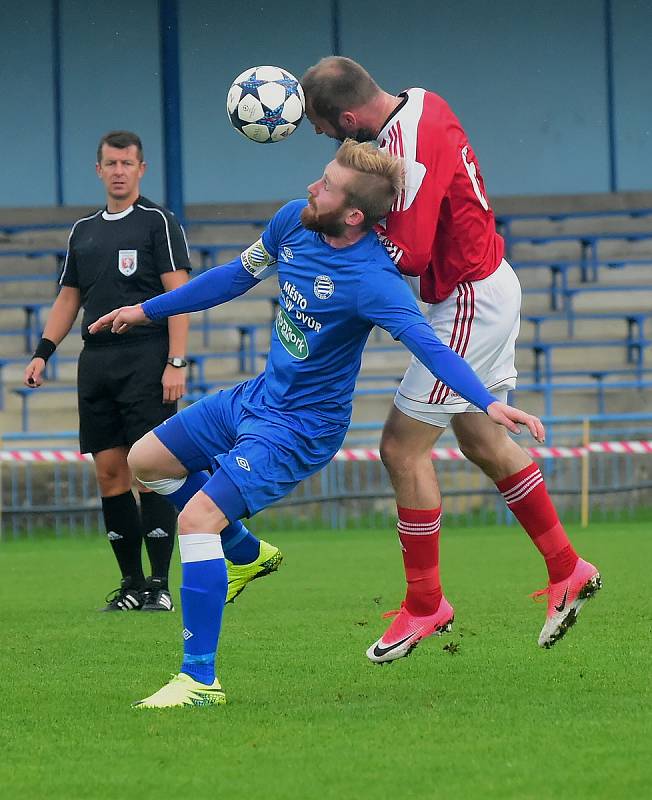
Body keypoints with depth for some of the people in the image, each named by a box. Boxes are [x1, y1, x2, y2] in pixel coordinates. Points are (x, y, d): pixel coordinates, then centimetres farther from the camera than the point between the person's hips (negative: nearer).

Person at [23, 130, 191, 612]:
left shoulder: (158, 222, 0)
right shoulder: (84, 230, 18)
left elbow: (179, 294, -6)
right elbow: (69, 297, 24)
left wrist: (176, 362, -14)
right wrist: (43, 353, 12)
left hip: (145, 360, -6)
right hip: (96, 363, 6)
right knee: (110, 473, 3)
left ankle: (160, 586, -8)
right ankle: (131, 585, 8)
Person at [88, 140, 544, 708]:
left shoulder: (371, 280, -29)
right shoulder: (294, 221, -6)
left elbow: (428, 345, -38)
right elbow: (239, 275, 11)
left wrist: (488, 403, -55)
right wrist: (146, 311, 20)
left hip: (301, 426, -9)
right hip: (257, 397, 9)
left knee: (197, 518, -22)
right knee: (145, 462, 17)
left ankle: (200, 681, -15)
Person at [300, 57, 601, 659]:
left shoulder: (408, 150, -27)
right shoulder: (423, 105, 1)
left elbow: (408, 254, -27)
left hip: (470, 304, -10)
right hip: (489, 285, 10)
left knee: (403, 448, -4)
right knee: (484, 442, 19)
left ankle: (425, 602, 6)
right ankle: (567, 571, 26)